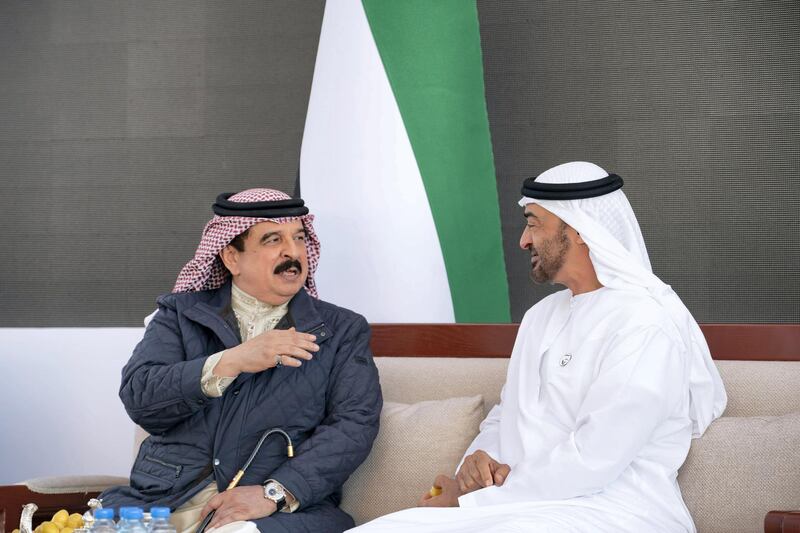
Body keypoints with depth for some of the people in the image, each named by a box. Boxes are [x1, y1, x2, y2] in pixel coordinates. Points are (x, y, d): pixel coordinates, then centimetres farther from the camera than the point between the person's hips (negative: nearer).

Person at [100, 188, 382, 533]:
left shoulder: (343, 331, 11)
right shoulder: (181, 313, 13)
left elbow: (354, 425, -2)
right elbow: (137, 397, -2)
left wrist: (273, 493, -16)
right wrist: (230, 362, -15)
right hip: (166, 500, 1)